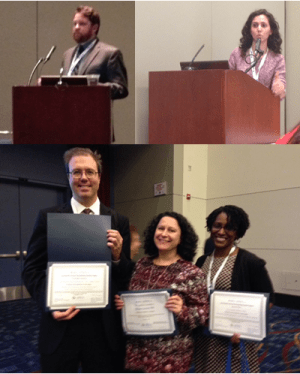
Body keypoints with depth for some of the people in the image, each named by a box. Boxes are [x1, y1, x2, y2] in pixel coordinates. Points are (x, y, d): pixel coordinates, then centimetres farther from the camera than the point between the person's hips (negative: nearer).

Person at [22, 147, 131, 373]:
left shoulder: (119, 222, 4)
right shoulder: (48, 218, 2)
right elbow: (32, 270, 2)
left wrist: (118, 257, -14)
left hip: (104, 329, 1)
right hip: (60, 324, -1)